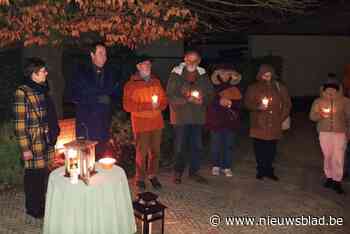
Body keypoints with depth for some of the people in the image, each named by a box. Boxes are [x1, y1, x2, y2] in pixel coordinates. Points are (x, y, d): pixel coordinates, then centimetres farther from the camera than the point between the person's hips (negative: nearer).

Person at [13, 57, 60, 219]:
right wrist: (25, 148, -16)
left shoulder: (42, 90, 10)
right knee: (34, 174, 5)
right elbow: (20, 124, -15)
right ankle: (33, 209, 22)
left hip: (47, 140, 7)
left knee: (44, 173, 14)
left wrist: (53, 136, 17)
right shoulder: (22, 93, -13)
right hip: (33, 142, -7)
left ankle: (42, 205, 31)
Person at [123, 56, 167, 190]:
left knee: (155, 151, 8)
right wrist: (147, 106, -16)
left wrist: (159, 105, -7)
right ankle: (140, 178, 13)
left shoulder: (156, 81, 13)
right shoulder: (131, 84, -2)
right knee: (142, 152, -2)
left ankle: (152, 175, 23)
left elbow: (164, 99, 16)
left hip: (156, 122, 4)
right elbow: (127, 105, -9)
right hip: (141, 123, -4)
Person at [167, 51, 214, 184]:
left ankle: (194, 171, 24)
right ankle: (178, 172, 21)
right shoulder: (176, 74, -4)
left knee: (197, 146, 9)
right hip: (180, 116, -3)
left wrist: (203, 100, -12)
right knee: (180, 146, 5)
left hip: (198, 116, 4)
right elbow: (170, 96, -9)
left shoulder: (203, 75, 7)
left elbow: (210, 93, 9)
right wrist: (187, 99, -20)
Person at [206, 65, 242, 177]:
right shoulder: (213, 86, 2)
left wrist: (231, 102, -13)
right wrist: (219, 101, -19)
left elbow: (239, 103, 4)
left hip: (231, 120, 2)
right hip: (216, 119, -2)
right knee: (216, 144, 2)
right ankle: (216, 166, 17)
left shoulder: (235, 87, 10)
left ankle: (227, 167, 14)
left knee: (229, 145, 4)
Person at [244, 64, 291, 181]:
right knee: (259, 148, 1)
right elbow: (247, 103, 1)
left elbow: (287, 104, 16)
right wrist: (258, 107, -16)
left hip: (274, 125, 1)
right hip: (258, 124, -1)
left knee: (271, 149, 0)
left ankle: (269, 170, 15)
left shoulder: (280, 88, 11)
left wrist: (282, 117, 6)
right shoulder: (253, 88, 6)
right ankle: (260, 170, 15)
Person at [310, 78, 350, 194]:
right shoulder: (318, 101, 0)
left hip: (340, 132, -1)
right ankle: (329, 177, 22)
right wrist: (321, 115, -18)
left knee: (338, 157, -5)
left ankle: (337, 181, 3)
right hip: (324, 132, 2)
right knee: (327, 156, 8)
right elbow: (312, 116, 1)